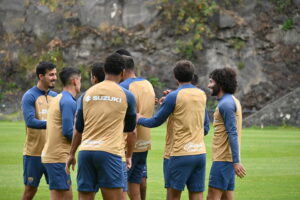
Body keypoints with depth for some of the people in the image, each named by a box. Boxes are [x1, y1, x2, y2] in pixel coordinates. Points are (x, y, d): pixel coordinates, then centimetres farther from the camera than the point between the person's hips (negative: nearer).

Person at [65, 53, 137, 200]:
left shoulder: (88, 93, 12)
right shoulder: (126, 96, 4)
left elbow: (78, 129, 17)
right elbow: (130, 131, 14)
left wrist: (71, 154, 27)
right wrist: (129, 156, 27)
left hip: (85, 151, 4)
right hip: (110, 152, -4)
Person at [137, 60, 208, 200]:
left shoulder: (174, 96, -9)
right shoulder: (202, 95, 8)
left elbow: (156, 121, -1)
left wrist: (139, 119, 18)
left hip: (180, 153, -5)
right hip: (200, 152, 5)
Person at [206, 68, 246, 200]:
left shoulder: (226, 104, -15)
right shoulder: (232, 101, 16)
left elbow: (233, 134, -21)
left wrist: (236, 161, -24)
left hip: (223, 159, -10)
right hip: (227, 158, 10)